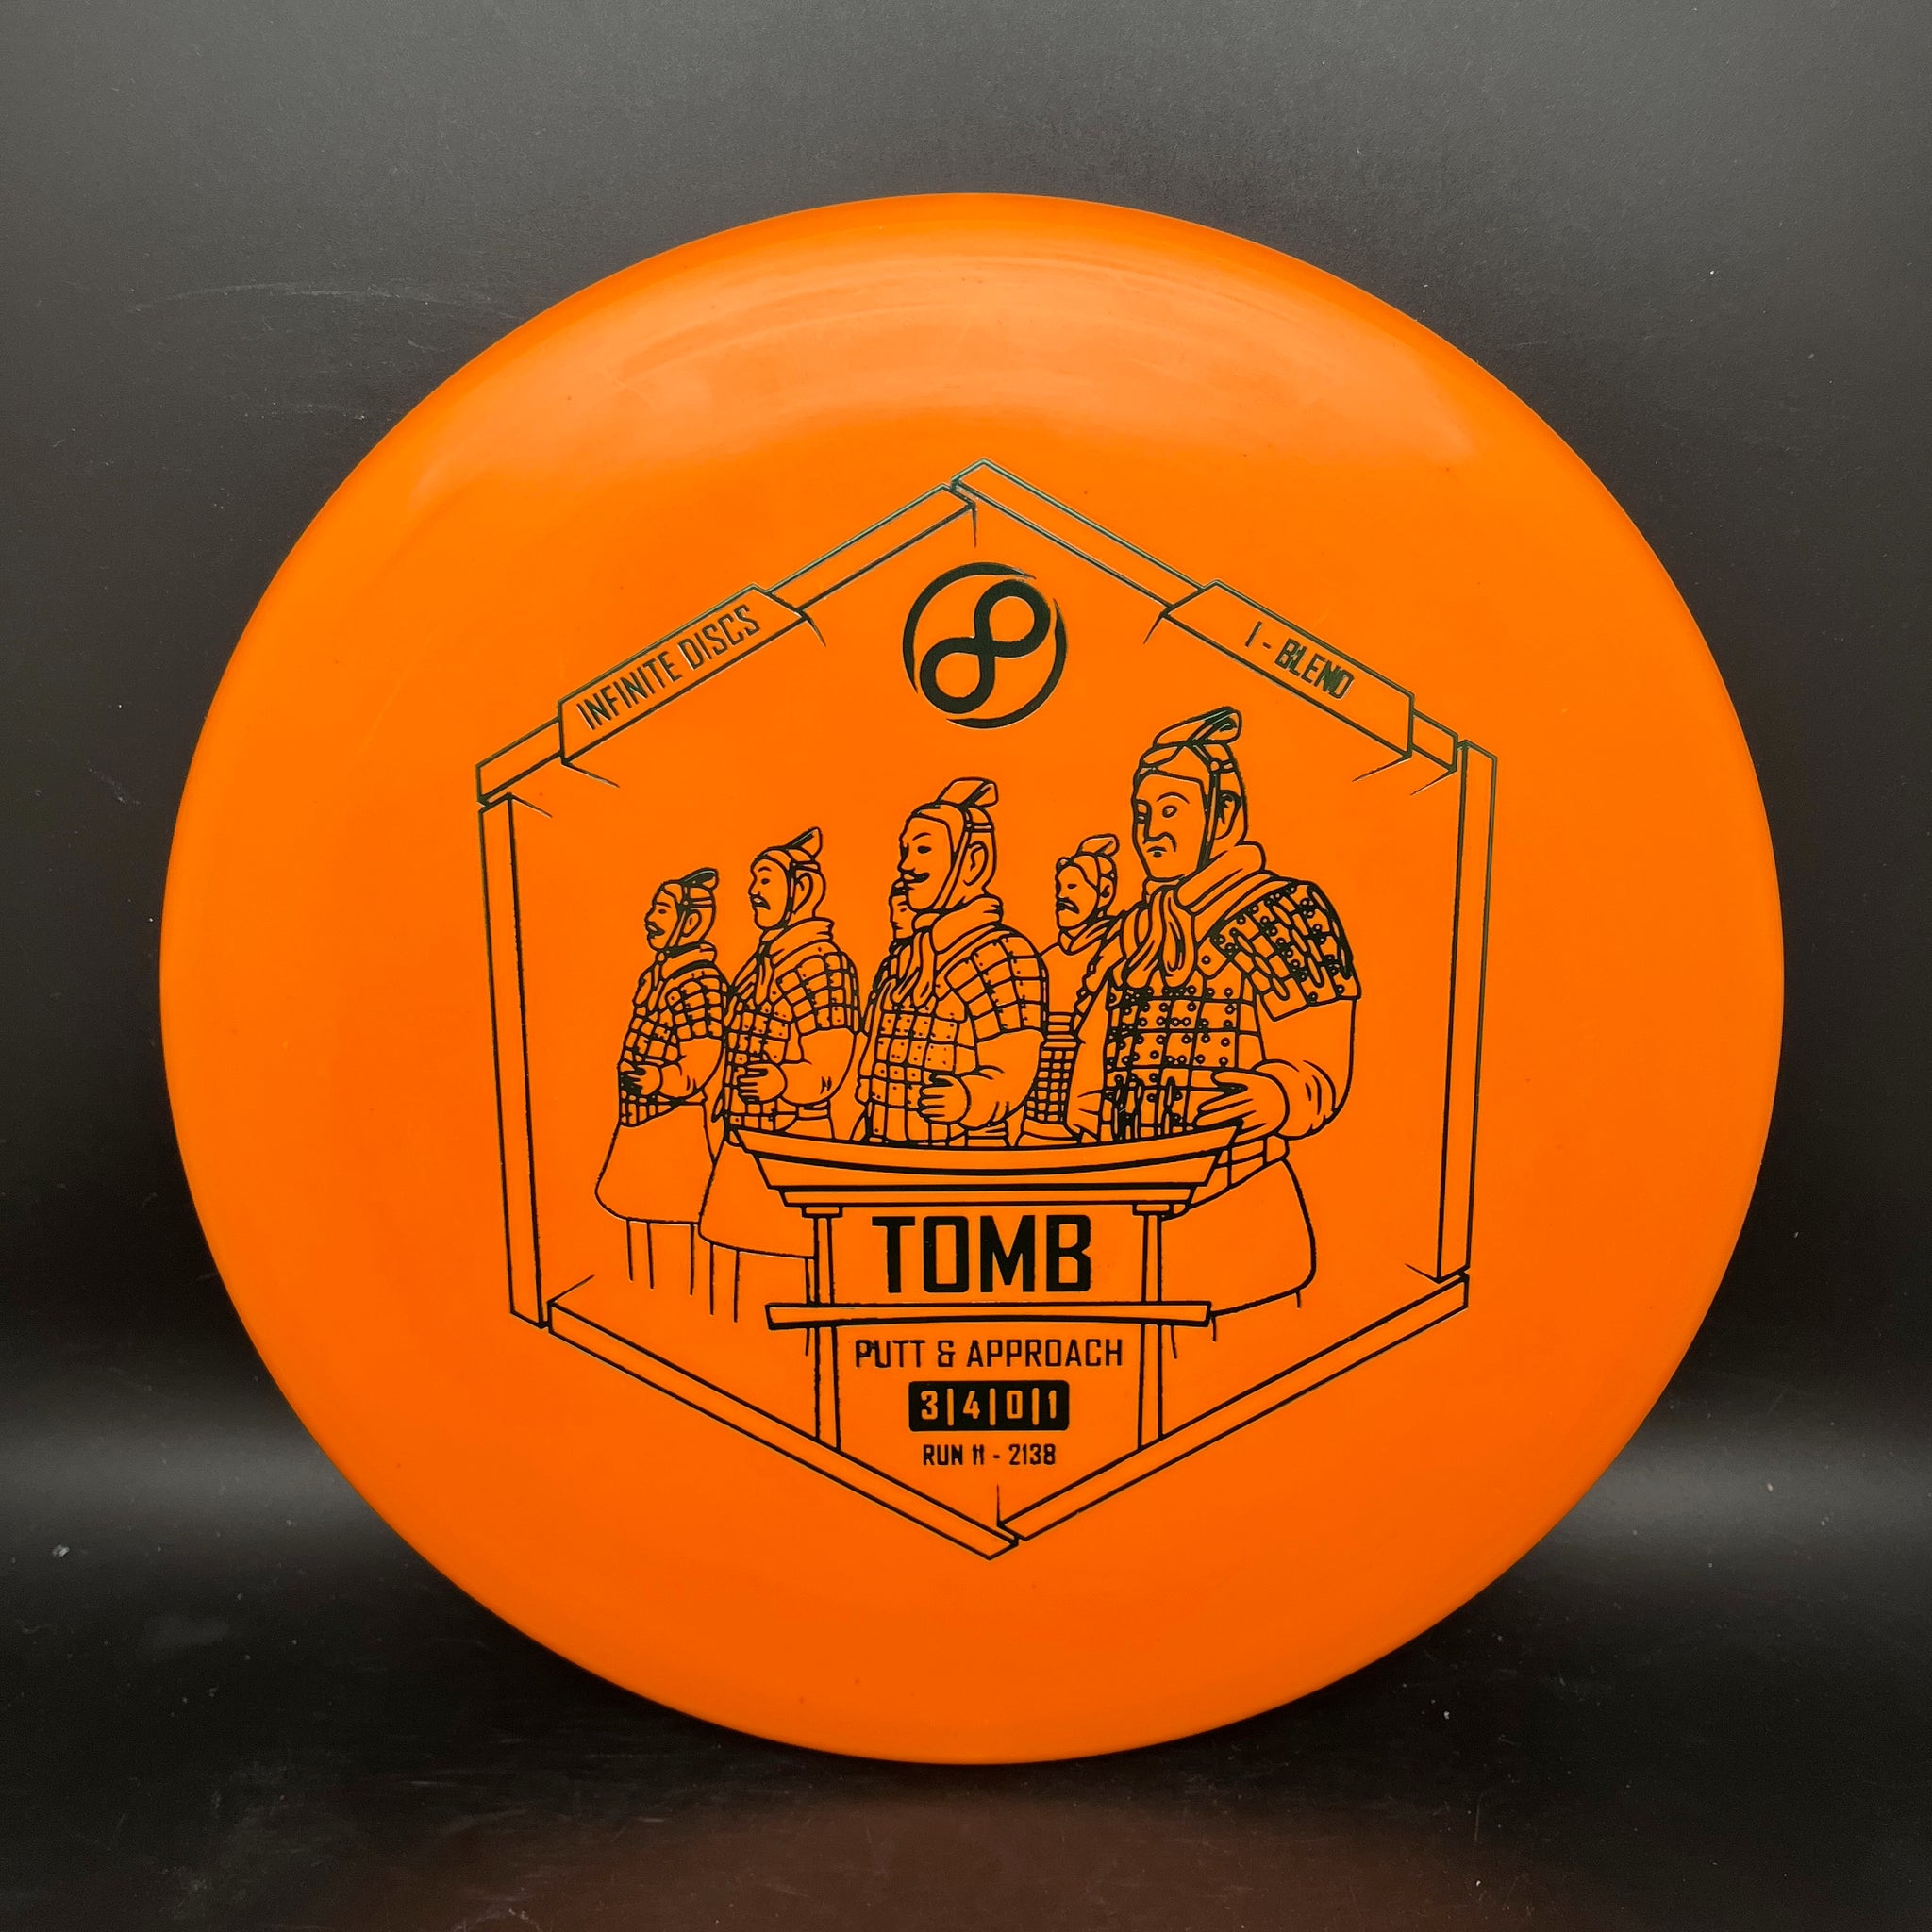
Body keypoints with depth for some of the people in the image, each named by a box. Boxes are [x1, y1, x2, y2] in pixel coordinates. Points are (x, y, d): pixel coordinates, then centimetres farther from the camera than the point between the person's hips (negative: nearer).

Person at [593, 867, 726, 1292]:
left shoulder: (699, 980, -16)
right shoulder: (655, 973, 13)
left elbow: (700, 1063, -23)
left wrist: (656, 1081, -35)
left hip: (673, 1128, -10)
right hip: (637, 1121, 10)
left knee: (672, 1228, -3)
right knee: (638, 1217, 17)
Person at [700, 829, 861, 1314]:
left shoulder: (822, 963, -15)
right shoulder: (760, 961, 14)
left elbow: (827, 1070, -21)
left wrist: (780, 1083, -35)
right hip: (740, 1143, 10)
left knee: (778, 1280, -4)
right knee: (729, 1274, 15)